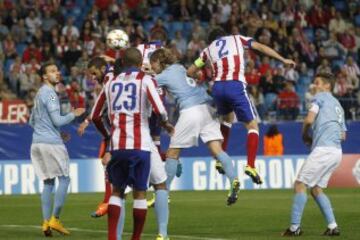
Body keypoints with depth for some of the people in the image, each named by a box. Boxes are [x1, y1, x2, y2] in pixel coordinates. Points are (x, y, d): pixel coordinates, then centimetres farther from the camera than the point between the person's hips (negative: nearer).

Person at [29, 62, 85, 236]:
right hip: (51, 142, -9)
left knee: (48, 182, 10)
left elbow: (32, 122, 27)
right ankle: (54, 219, -5)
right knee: (64, 179, -2)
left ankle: (46, 222, 3)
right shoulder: (49, 93, -10)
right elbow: (57, 120, -16)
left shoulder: (39, 94, 19)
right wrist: (74, 114, -1)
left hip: (37, 143, 9)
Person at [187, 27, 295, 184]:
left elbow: (190, 72, 27)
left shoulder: (208, 49, 26)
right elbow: (261, 47, 9)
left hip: (217, 87, 4)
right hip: (235, 85, -4)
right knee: (252, 125, 4)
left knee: (227, 118, 32)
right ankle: (250, 166, -13)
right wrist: (283, 60, 8)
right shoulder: (237, 39, 21)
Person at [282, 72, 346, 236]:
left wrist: (305, 135, 6)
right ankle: (332, 227, 6)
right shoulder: (338, 105, 27)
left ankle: (294, 227, -12)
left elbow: (309, 119, -12)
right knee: (316, 189, 15)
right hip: (336, 151, 9)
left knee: (300, 185, -7)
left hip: (323, 149, -9)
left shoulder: (321, 97, 3)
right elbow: (343, 135, 25)